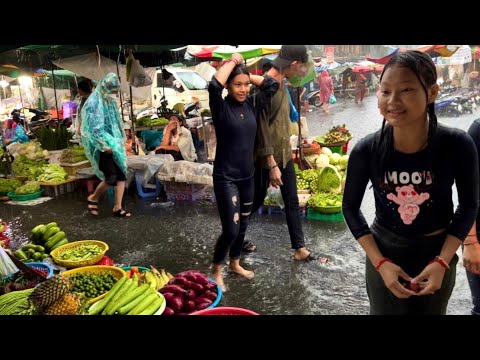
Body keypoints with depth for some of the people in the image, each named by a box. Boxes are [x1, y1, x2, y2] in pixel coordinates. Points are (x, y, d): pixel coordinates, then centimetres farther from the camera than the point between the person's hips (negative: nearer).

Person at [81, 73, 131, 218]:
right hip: (102, 147, -8)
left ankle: (117, 207, 12)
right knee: (111, 177, -9)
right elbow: (95, 128, -19)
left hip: (114, 145, 8)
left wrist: (119, 142, 13)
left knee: (121, 175, 3)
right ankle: (93, 198, 16)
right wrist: (106, 145, -22)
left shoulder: (110, 102, 12)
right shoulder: (94, 103, -14)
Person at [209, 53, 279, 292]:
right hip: (226, 177, -6)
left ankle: (235, 264, 39)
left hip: (247, 176, 6)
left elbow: (272, 85, 5)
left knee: (243, 225, 18)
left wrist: (247, 75, 1)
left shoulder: (252, 105, 4)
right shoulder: (221, 107, -11)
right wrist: (233, 62, -16)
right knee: (231, 229, -6)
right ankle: (216, 271, 17)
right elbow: (214, 86, -30)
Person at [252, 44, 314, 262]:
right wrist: (272, 165, -22)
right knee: (256, 200, 9)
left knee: (292, 202, 11)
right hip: (267, 158, -8)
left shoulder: (281, 83, 6)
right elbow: (262, 129, -23)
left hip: (284, 154, 8)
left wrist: (286, 152, 16)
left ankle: (299, 248, 21)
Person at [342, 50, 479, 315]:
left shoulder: (457, 145, -21)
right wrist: (380, 262, -13)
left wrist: (442, 261, -13)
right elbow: (350, 207, -7)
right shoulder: (366, 150, -21)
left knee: (432, 310, 22)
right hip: (384, 252, 0)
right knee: (385, 311, 17)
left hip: (438, 252, 1)